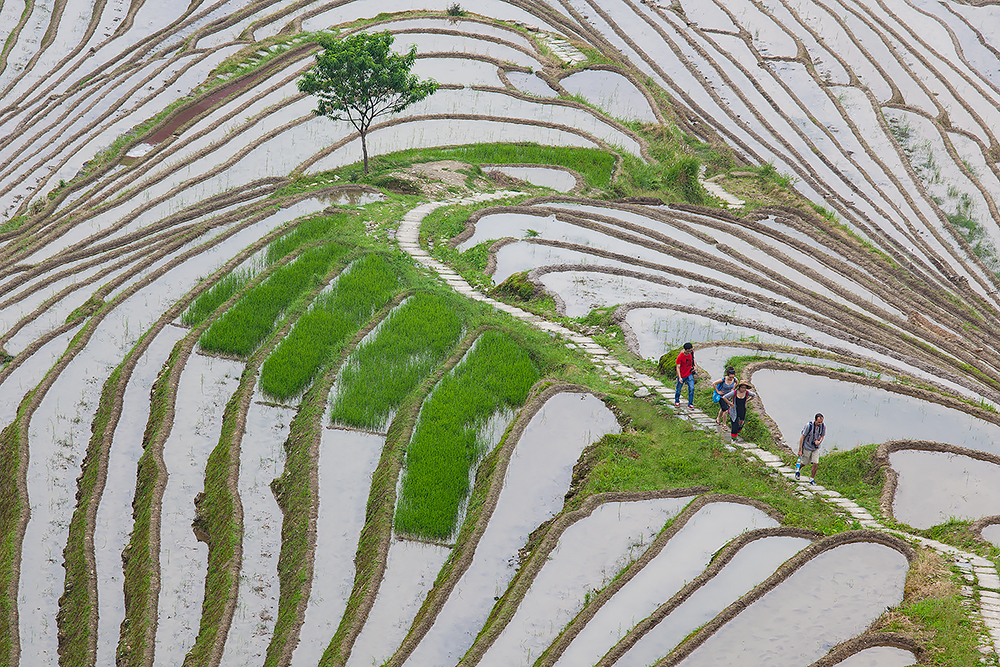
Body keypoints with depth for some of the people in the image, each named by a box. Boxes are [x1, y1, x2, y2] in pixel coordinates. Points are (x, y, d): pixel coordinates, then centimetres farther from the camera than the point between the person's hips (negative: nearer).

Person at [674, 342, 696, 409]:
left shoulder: (691, 352, -8)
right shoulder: (680, 356, -21)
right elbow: (678, 367, -18)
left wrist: (694, 366, 5)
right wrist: (680, 377, -26)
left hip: (689, 374, 3)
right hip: (682, 375, -3)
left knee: (691, 388, -9)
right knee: (678, 390, 11)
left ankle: (690, 404, 2)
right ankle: (677, 401, 37)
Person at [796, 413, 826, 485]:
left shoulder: (823, 426, -14)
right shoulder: (809, 425, -25)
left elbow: (822, 436, 4)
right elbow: (802, 437, -17)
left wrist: (819, 441, -20)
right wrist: (800, 450, -16)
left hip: (816, 448, 3)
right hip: (807, 447, -3)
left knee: (815, 463, -8)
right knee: (805, 463, 13)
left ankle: (812, 479, 8)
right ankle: (797, 469, 47)